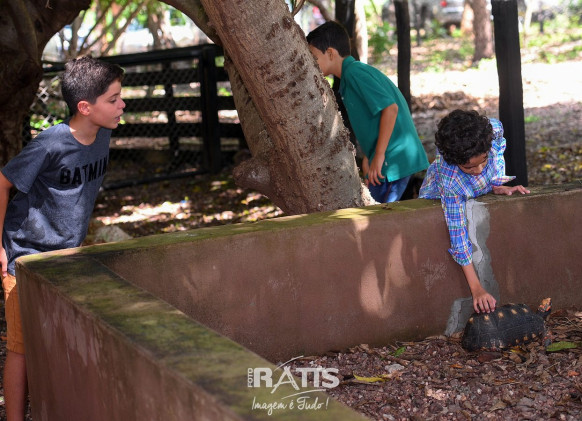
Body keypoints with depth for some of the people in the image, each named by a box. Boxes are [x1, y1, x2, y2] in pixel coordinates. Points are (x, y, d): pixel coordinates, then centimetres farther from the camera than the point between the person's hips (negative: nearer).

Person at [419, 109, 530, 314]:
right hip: (437, 197, -4)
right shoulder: (449, 181, -46)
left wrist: (498, 186, -17)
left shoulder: (493, 129, -39)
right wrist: (476, 288, -43)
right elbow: (458, 236, -42)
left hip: (483, 190, 4)